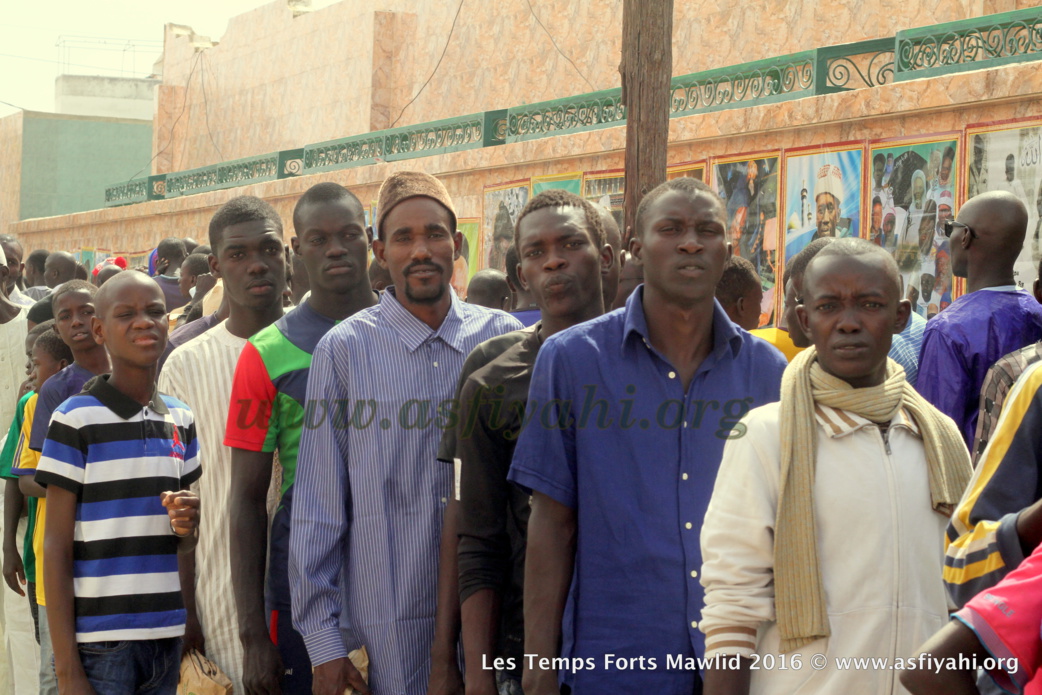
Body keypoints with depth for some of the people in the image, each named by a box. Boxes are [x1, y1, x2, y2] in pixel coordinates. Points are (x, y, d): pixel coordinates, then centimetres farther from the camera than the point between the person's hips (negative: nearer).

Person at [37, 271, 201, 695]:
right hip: (100, 644, -5)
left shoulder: (181, 421, 10)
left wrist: (186, 524, -4)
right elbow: (57, 548, -6)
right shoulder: (75, 420, -5)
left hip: (167, 639, 5)